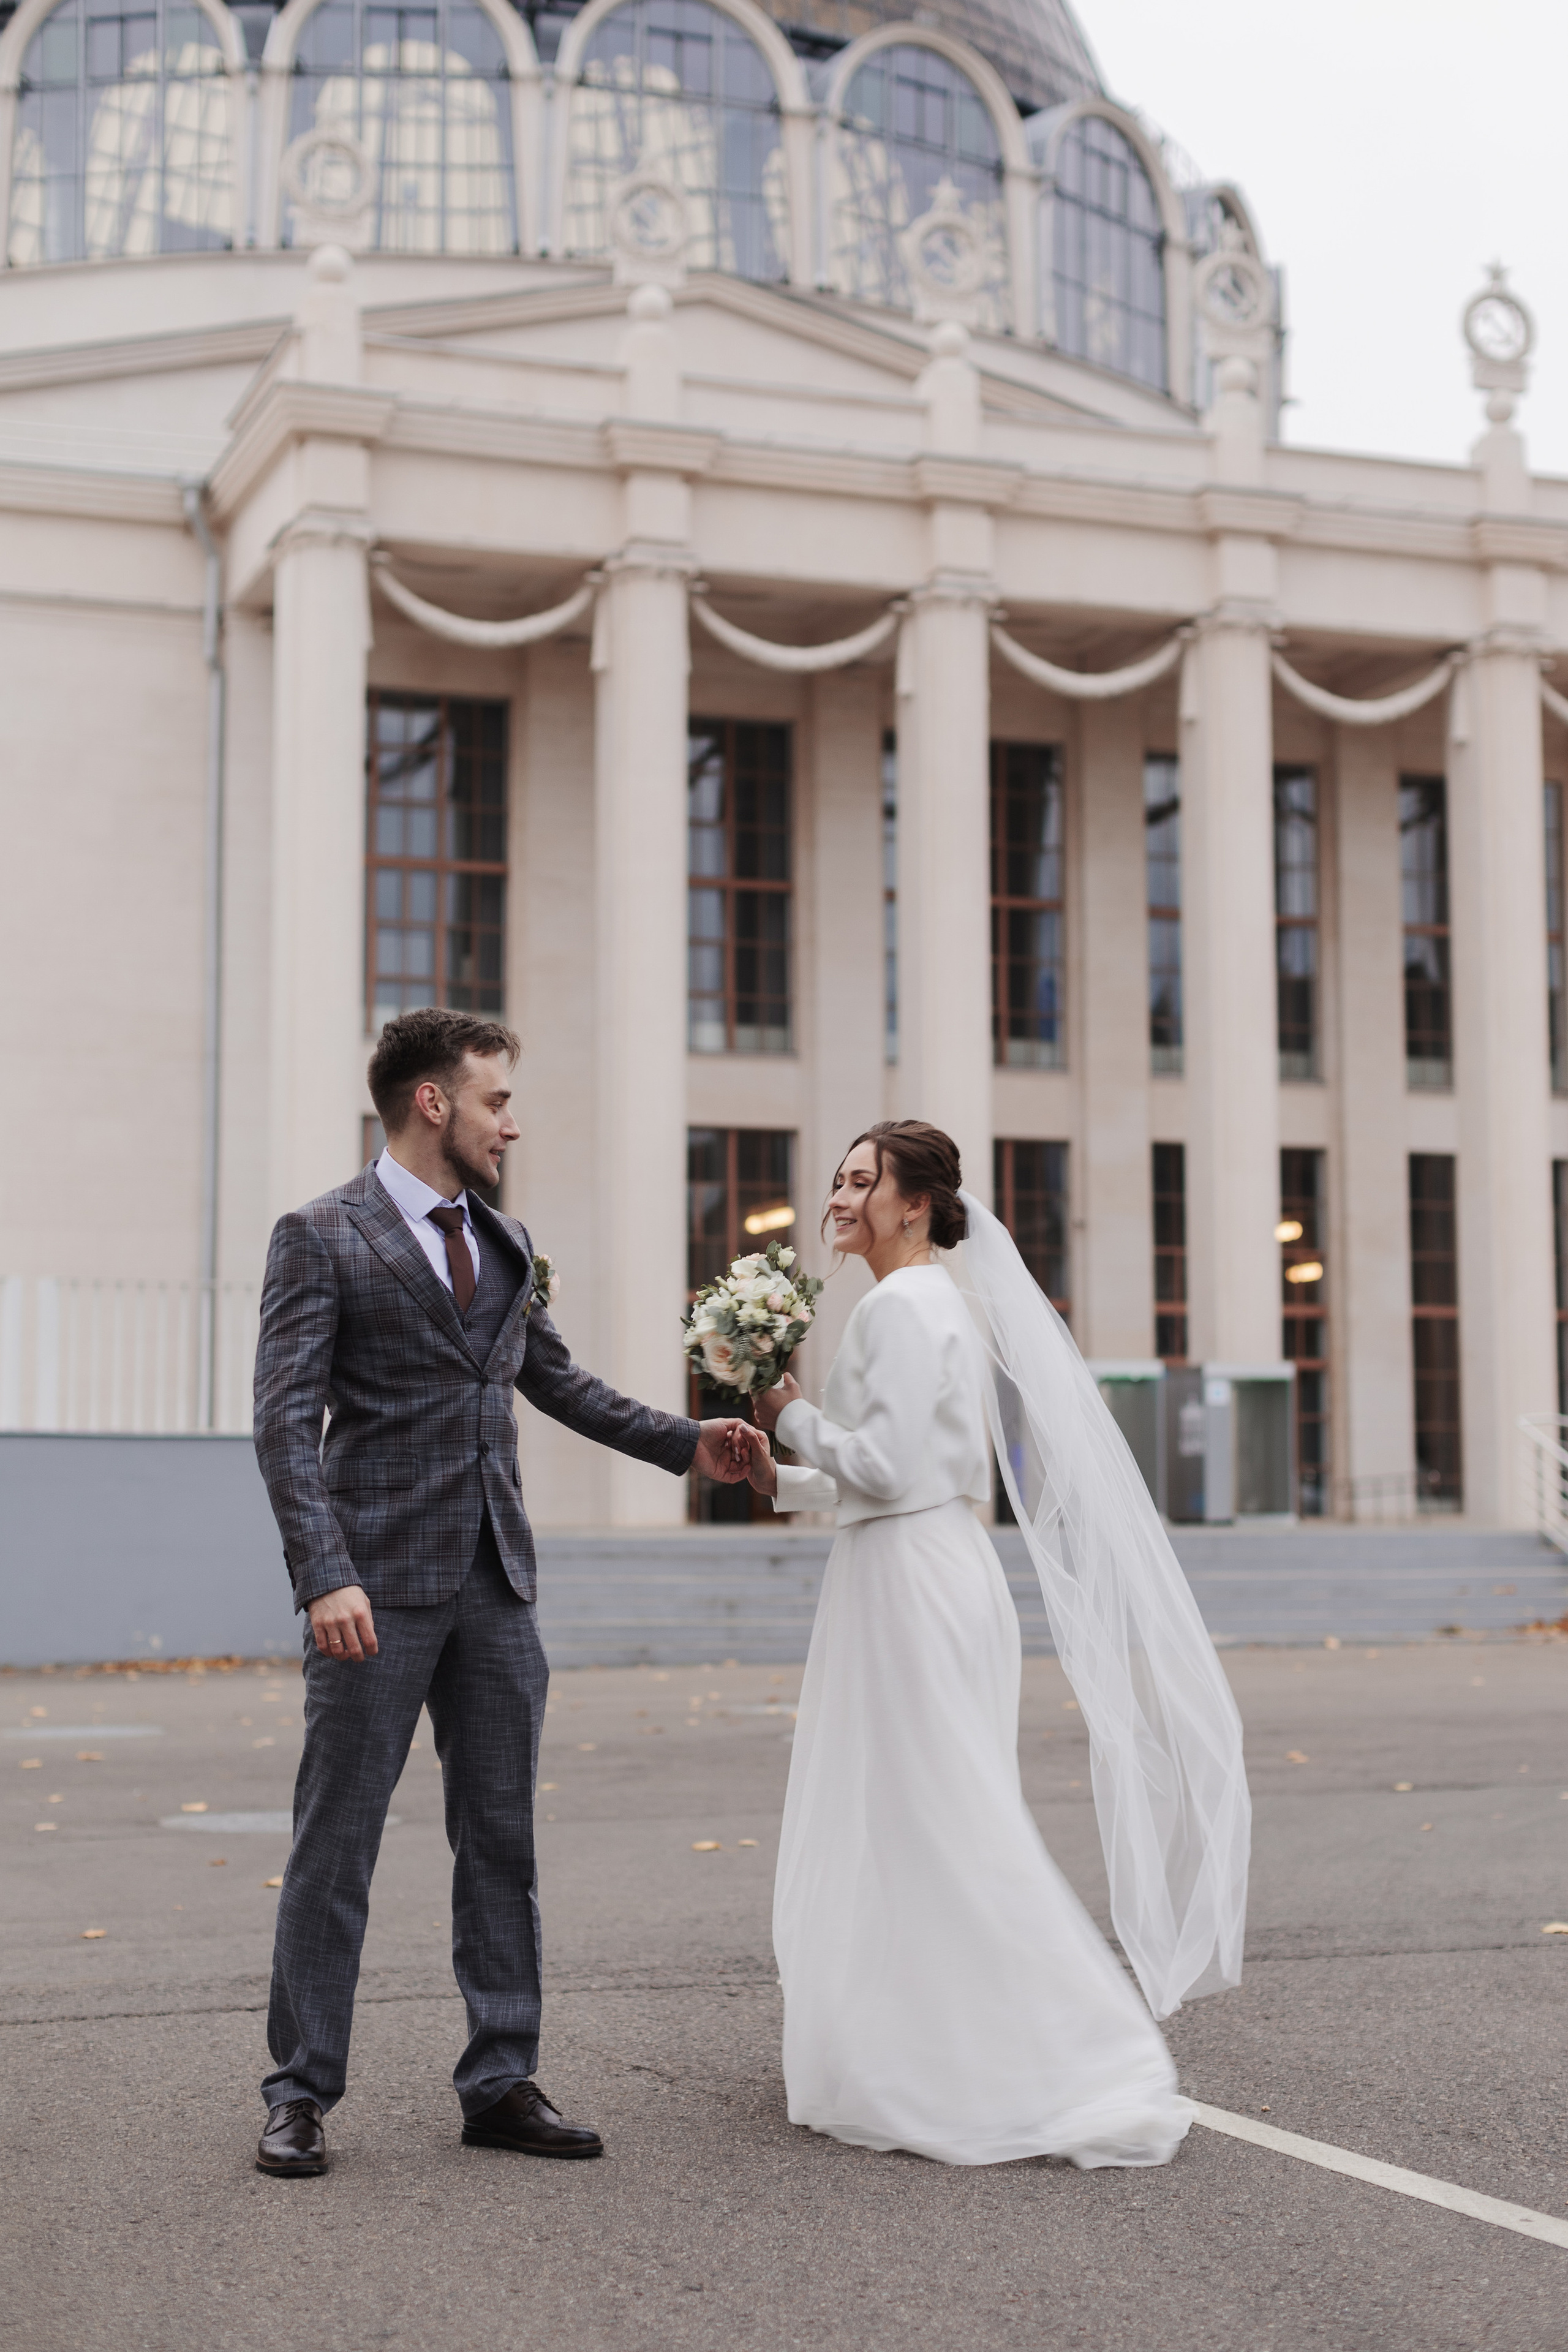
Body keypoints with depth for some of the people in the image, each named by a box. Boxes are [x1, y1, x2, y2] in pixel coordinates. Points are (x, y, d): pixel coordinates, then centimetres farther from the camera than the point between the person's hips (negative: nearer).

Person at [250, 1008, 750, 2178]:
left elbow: (559, 1379, 26)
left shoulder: (506, 1242, 15)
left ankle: (501, 2082, 17)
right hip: (380, 1583, -6)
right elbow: (287, 1423, -11)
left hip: (495, 1582, 6)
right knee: (336, 1839, 0)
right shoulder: (321, 1238, -4)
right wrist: (327, 1576, -21)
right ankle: (302, 2093, 10)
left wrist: (683, 1441, 16)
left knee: (502, 1838, 9)